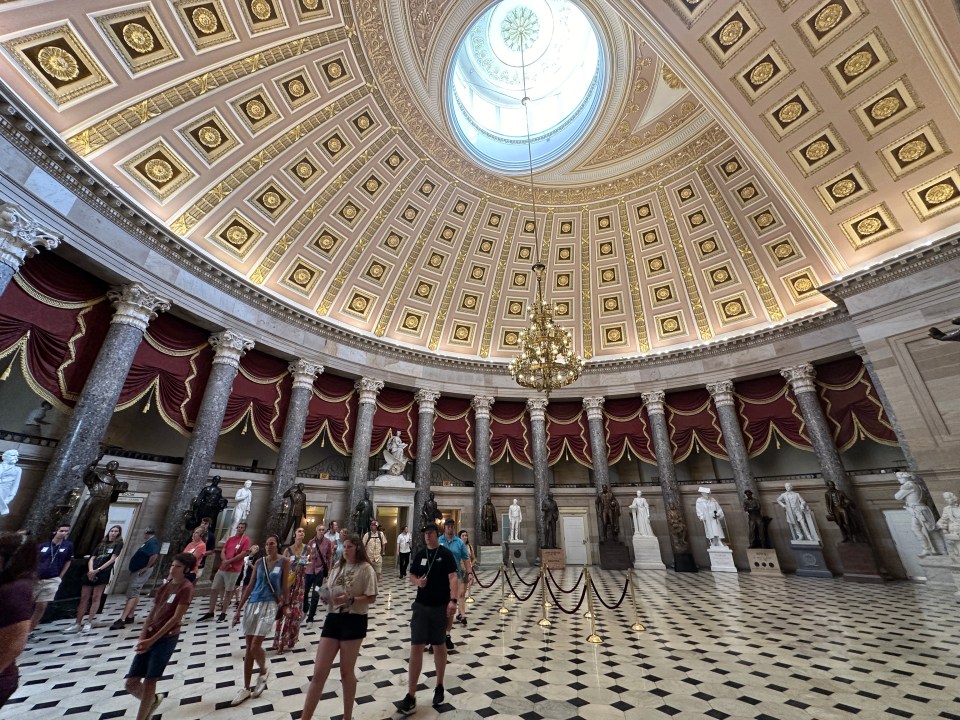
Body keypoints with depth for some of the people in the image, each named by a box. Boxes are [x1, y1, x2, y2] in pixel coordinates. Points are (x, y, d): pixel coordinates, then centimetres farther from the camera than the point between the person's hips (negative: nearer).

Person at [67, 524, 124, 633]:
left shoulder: (118, 544, 4)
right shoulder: (101, 544, 19)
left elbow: (112, 559, -6)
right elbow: (91, 559, 12)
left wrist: (98, 570, -12)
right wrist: (91, 570, -7)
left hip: (103, 573, -5)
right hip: (91, 573, 5)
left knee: (95, 598, -3)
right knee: (84, 598, 5)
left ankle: (89, 623, 5)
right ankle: (78, 624, 13)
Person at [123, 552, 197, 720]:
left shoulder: (186, 588, -15)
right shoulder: (166, 583, 8)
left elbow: (176, 618, -17)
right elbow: (153, 610, 9)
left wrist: (152, 640, -16)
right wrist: (142, 637, -3)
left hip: (166, 638, -7)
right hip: (150, 636, 7)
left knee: (149, 681, -1)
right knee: (130, 683, 10)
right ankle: (154, 700, 38)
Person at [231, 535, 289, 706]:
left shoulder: (283, 561, -6)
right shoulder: (259, 562, 4)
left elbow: (285, 585, -1)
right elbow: (250, 586, 10)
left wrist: (284, 604, 2)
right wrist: (239, 609, 10)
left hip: (269, 605, -4)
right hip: (252, 604, 4)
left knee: (255, 646, -6)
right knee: (248, 647, 10)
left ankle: (263, 672, 24)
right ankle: (246, 688, 25)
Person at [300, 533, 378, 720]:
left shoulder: (365, 569, -11)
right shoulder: (337, 567, 9)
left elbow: (371, 598, -13)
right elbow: (329, 591, 15)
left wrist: (350, 600, -24)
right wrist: (326, 596, -7)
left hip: (354, 621, -5)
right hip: (333, 618, 5)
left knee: (346, 671, 11)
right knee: (319, 672, 5)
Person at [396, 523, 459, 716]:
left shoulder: (446, 554, -10)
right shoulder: (419, 554, 2)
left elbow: (452, 578, -15)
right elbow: (411, 575, 11)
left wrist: (453, 601, -25)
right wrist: (417, 581, -11)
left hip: (441, 606, -2)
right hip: (421, 606, 3)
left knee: (438, 645, 14)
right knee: (416, 646, -1)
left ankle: (439, 687, 34)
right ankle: (411, 697, 8)